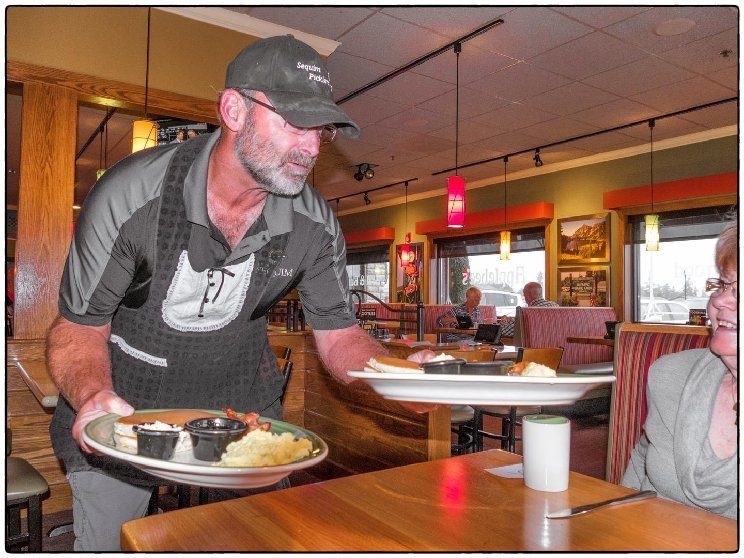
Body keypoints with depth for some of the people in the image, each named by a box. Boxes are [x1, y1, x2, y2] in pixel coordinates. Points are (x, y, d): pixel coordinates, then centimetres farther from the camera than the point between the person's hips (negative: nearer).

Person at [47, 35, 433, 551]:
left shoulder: (316, 224, -16)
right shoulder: (128, 196, -25)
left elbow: (338, 336, -9)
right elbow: (80, 326, -16)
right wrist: (91, 395, -37)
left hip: (241, 400, 3)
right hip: (121, 404, -2)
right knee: (107, 542, 8)